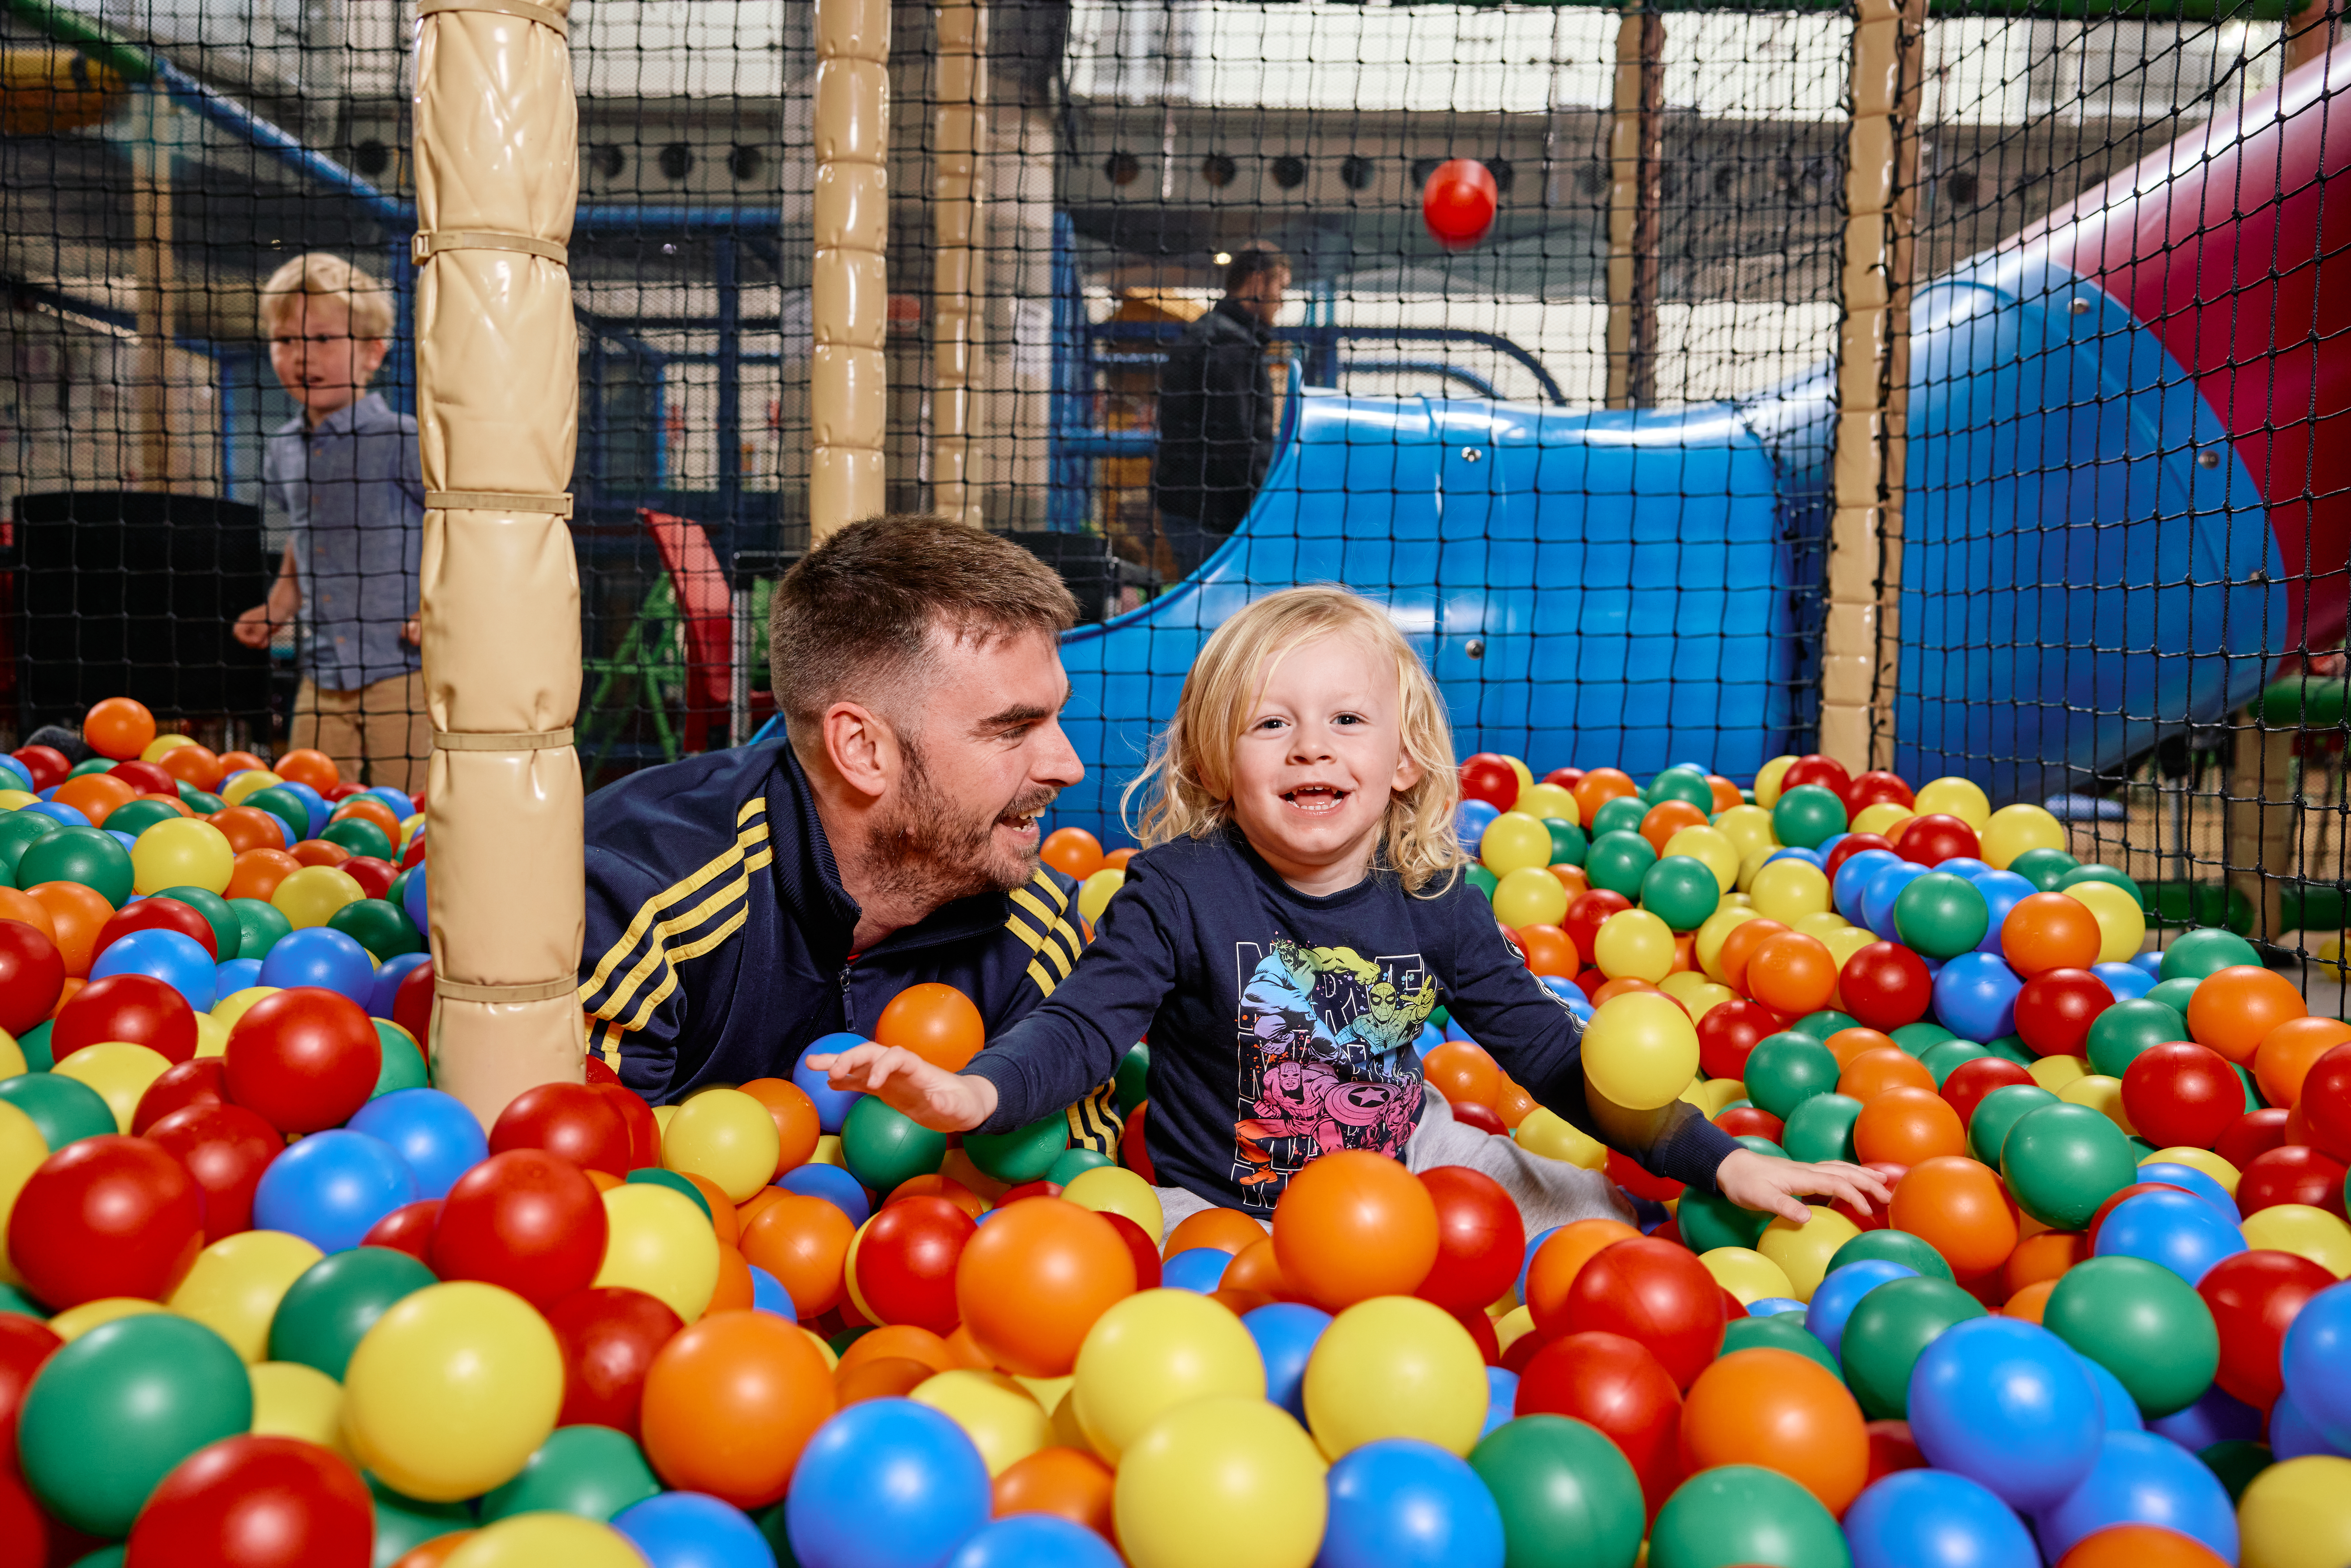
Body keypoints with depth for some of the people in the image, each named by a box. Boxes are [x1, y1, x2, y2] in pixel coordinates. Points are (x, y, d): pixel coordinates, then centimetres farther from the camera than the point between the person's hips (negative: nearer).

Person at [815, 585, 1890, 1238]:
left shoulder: (1435, 905, -10)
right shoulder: (1178, 893, -20)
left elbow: (1548, 1052, -4)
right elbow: (1085, 1023, -24)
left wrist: (1726, 1164, -8)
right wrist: (976, 1091, -48)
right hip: (1224, 1208, -3)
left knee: (1606, 1221, 7)